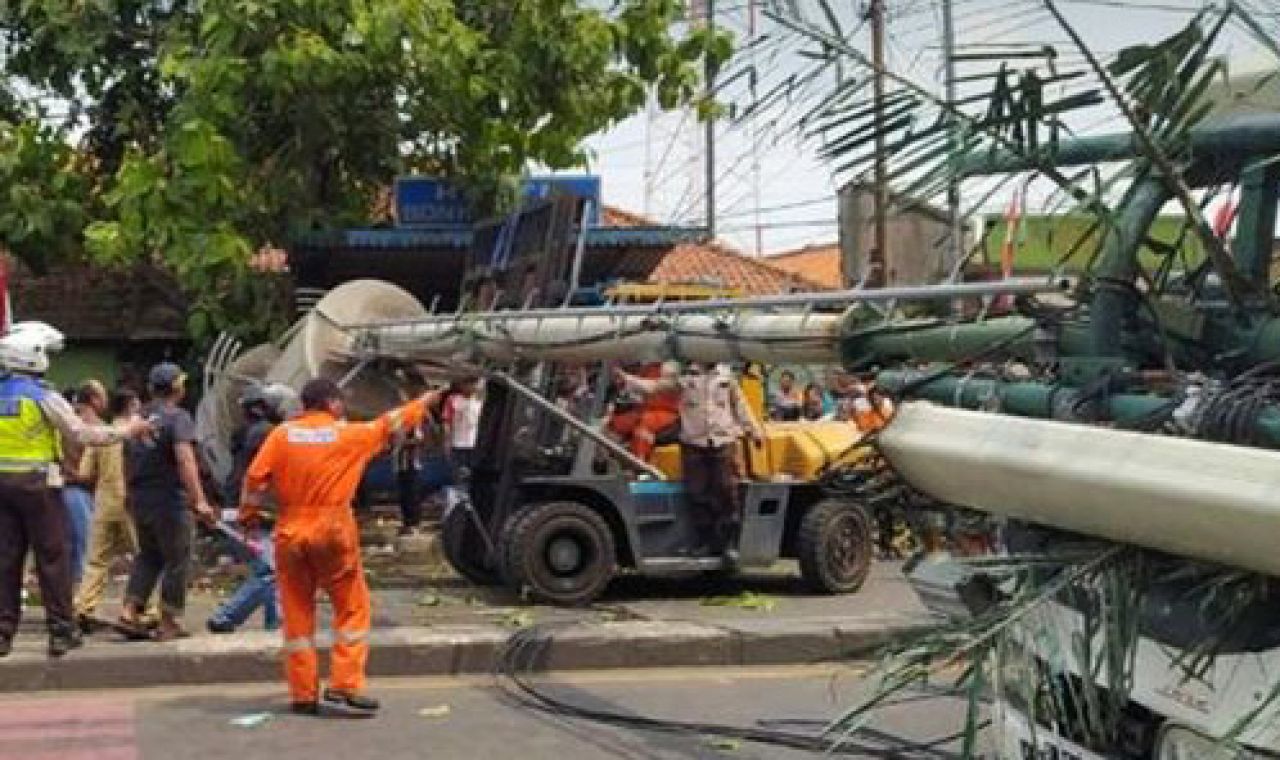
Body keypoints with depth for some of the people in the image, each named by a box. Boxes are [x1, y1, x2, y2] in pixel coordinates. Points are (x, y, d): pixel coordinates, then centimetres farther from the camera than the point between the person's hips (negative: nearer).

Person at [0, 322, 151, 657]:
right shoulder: (42, 397, -10)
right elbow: (83, 435, -10)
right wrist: (127, 430, -1)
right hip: (38, 484, -5)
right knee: (52, 558, 3)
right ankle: (61, 632, 5)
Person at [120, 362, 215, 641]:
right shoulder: (177, 417, -13)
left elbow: (132, 459, 18)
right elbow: (184, 458, -25)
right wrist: (199, 500, -30)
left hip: (140, 497, 7)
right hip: (169, 498, -7)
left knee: (148, 555, 20)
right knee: (177, 559, 4)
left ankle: (130, 610, 7)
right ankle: (169, 623, 6)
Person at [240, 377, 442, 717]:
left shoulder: (283, 433, 1)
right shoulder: (348, 434, -2)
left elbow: (256, 477, -3)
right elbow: (390, 424, 12)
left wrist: (248, 513, 12)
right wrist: (423, 403, 27)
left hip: (290, 532, 3)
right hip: (333, 530, -3)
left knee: (297, 615, 10)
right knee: (352, 609, 8)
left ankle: (303, 694, 12)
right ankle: (344, 686, 1)